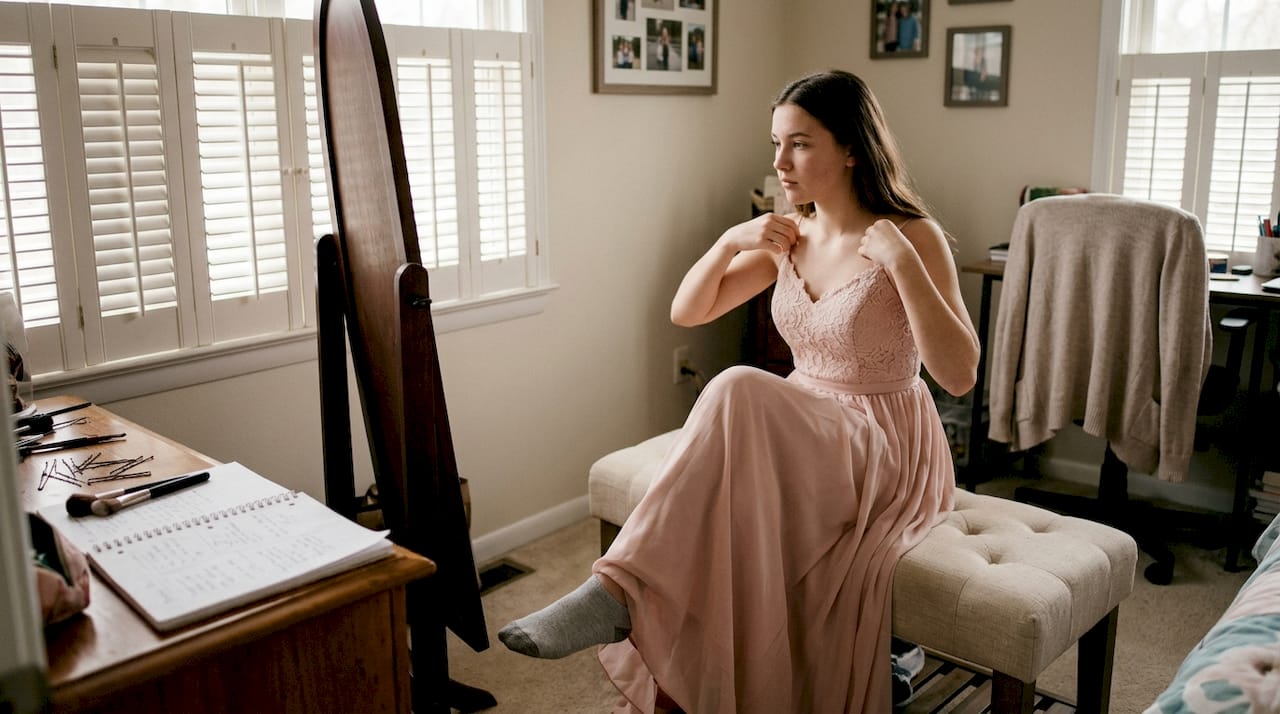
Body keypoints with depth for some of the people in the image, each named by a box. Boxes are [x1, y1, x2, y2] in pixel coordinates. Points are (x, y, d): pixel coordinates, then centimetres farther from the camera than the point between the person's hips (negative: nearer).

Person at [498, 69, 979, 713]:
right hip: (806, 439, 6)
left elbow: (959, 375, -18)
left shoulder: (914, 235, -10)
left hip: (885, 451, -5)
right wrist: (731, 240, -10)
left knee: (740, 392, -35)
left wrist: (902, 263, -27)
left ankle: (619, 587, -38)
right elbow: (685, 312, 7)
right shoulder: (790, 238, 7)